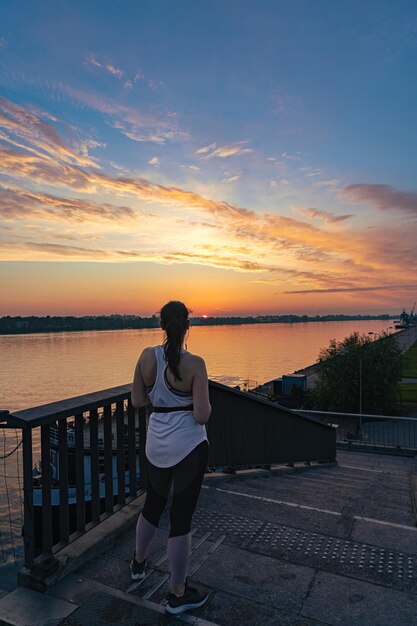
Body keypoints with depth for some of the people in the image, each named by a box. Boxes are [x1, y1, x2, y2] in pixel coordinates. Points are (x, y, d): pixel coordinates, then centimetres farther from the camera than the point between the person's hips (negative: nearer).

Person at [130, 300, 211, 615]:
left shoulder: (147, 356, -7)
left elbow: (138, 401, 1)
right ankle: (178, 594, 27)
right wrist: (206, 404, 2)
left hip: (156, 444, 5)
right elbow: (202, 416, -19)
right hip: (189, 446, -4)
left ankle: (139, 563, 51)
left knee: (153, 505, 27)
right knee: (181, 518, 9)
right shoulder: (195, 364, -18)